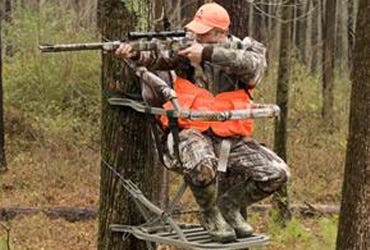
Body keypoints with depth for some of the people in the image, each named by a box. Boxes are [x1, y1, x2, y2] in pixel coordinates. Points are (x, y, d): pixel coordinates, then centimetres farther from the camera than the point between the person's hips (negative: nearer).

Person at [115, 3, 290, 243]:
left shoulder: (246, 49, 1)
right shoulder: (186, 49, 3)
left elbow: (254, 64, -22)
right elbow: (158, 58, -12)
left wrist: (208, 53, -29)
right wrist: (135, 54, -34)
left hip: (233, 139, 2)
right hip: (194, 133, -2)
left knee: (277, 173, -15)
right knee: (203, 166, -37)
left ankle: (229, 205, 14)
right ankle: (210, 214, -1)